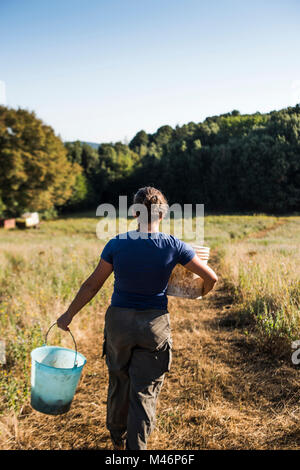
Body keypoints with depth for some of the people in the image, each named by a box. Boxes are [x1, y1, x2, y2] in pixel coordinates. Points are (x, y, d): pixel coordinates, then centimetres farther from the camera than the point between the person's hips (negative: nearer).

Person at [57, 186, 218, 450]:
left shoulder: (117, 244, -10)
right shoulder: (174, 246, -11)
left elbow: (92, 285, -4)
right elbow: (211, 277, -5)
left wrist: (69, 314, 9)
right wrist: (202, 293, 18)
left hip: (119, 322, 2)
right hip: (155, 324, -1)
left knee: (119, 382, 22)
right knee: (145, 391, 10)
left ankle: (118, 440, 44)